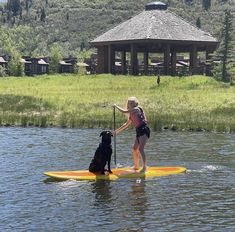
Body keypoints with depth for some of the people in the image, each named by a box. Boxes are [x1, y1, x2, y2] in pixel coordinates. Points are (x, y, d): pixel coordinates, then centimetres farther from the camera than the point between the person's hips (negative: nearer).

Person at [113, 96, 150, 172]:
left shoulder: (137, 109, -9)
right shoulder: (132, 114, 17)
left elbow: (124, 111, -13)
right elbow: (127, 124, 29)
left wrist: (116, 106, 1)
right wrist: (117, 131, 31)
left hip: (144, 130, -10)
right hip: (139, 131, 10)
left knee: (140, 148, -19)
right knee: (135, 149, 12)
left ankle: (144, 167, -18)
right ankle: (136, 166, 26)